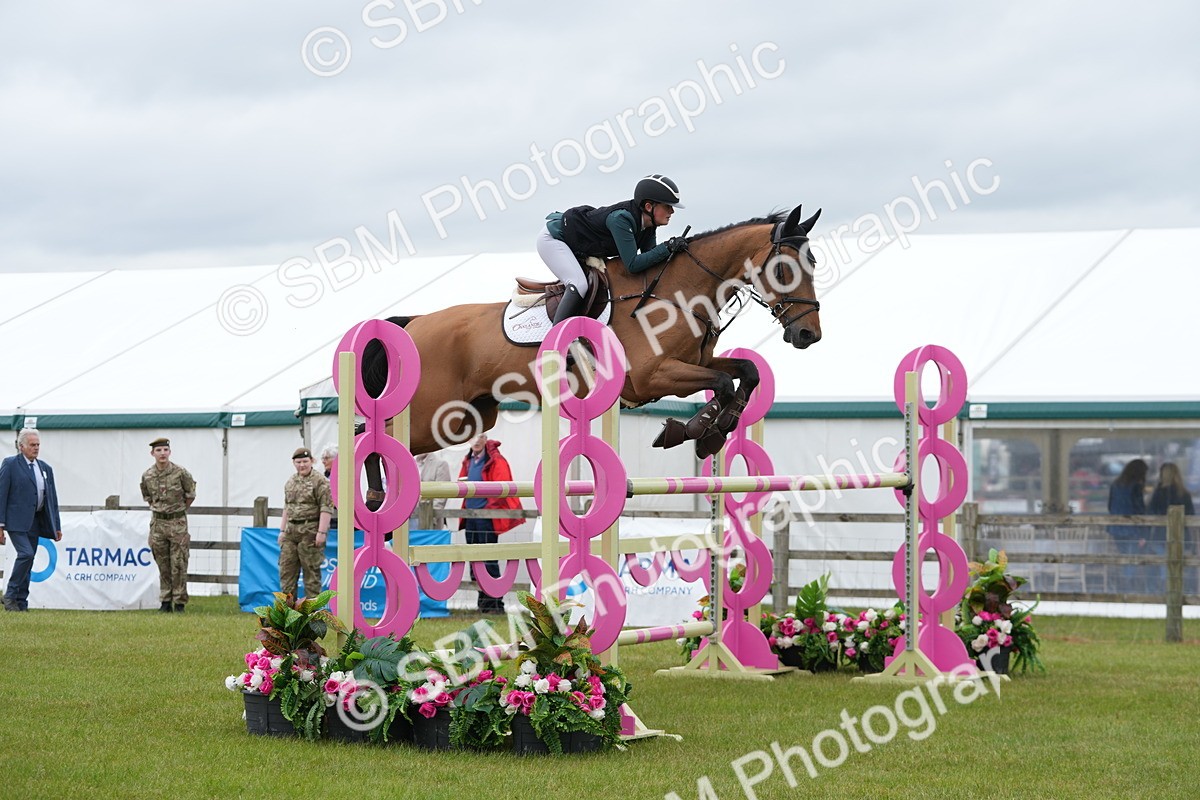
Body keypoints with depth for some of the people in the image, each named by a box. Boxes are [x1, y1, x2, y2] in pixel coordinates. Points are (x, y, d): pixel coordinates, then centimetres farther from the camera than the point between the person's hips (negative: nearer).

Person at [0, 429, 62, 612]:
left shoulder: (45, 468, 15)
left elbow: (53, 499, 17)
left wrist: (57, 526, 12)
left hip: (35, 521, 6)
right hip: (17, 520, -6)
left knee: (28, 562, 5)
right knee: (26, 554, -20)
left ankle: (21, 602, 9)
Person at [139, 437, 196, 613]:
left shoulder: (181, 473, -9)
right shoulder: (147, 476, 0)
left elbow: (191, 496, 5)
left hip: (177, 523, -3)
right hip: (157, 523, 3)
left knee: (178, 565, -3)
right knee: (163, 565, 6)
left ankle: (179, 602, 3)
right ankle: (165, 601, 13)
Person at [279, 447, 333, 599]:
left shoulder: (320, 481, -7)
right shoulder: (290, 482, 17)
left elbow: (326, 508, -13)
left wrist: (321, 532, -19)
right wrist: (282, 530, 19)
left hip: (310, 531, -7)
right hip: (291, 530, 7)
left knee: (311, 570, -3)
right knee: (286, 568, 6)